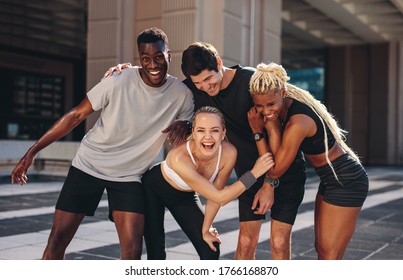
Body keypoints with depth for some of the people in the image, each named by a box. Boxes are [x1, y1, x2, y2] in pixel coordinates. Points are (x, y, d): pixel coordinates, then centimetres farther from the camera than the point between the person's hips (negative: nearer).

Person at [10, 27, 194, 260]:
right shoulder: (119, 81, -17)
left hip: (130, 176, 1)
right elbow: (76, 115, -9)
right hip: (89, 166, -1)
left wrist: (182, 127, -18)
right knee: (57, 239, 1)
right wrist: (32, 152, -10)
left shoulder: (182, 94, -9)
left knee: (133, 252, -10)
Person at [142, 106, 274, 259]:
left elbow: (214, 194, -11)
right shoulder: (180, 157, -41)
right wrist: (254, 173, -34)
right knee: (156, 254, -7)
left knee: (211, 251, -2)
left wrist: (205, 229, -3)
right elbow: (218, 197, -35)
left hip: (185, 196, 5)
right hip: (153, 190, -4)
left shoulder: (229, 153, -27)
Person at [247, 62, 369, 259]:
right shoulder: (285, 107, -3)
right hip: (332, 180, 9)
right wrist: (271, 126, -23)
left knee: (328, 256, -2)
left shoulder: (298, 123, -29)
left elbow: (275, 171, -19)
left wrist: (257, 131, -18)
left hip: (346, 183, -9)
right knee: (321, 248, 17)